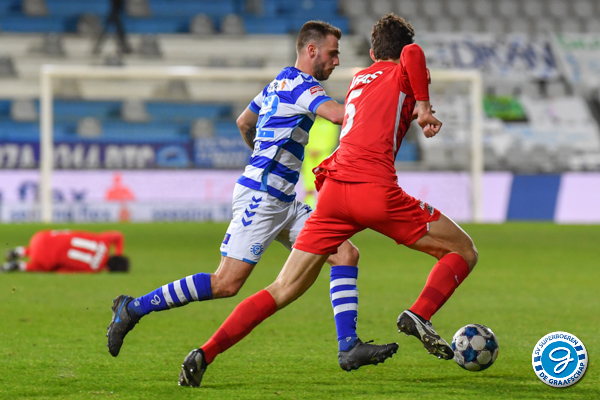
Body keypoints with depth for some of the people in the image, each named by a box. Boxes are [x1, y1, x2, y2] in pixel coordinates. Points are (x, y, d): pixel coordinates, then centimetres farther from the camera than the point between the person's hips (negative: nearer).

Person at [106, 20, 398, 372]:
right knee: (226, 284, -11)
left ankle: (349, 347, -5)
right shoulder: (302, 85, -12)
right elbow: (340, 114, -29)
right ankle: (134, 308, 0)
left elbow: (244, 122, 31)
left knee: (346, 253, 0)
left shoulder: (280, 83, 18)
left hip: (283, 203, 10)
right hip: (260, 197, -10)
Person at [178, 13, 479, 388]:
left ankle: (205, 354, -4)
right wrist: (423, 105, -4)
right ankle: (419, 314, -14)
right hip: (378, 189, -5)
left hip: (334, 189, 6)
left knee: (283, 291, 9)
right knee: (464, 251, 10)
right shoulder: (405, 75, 11)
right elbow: (412, 54, -13)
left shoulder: (359, 79, 29)